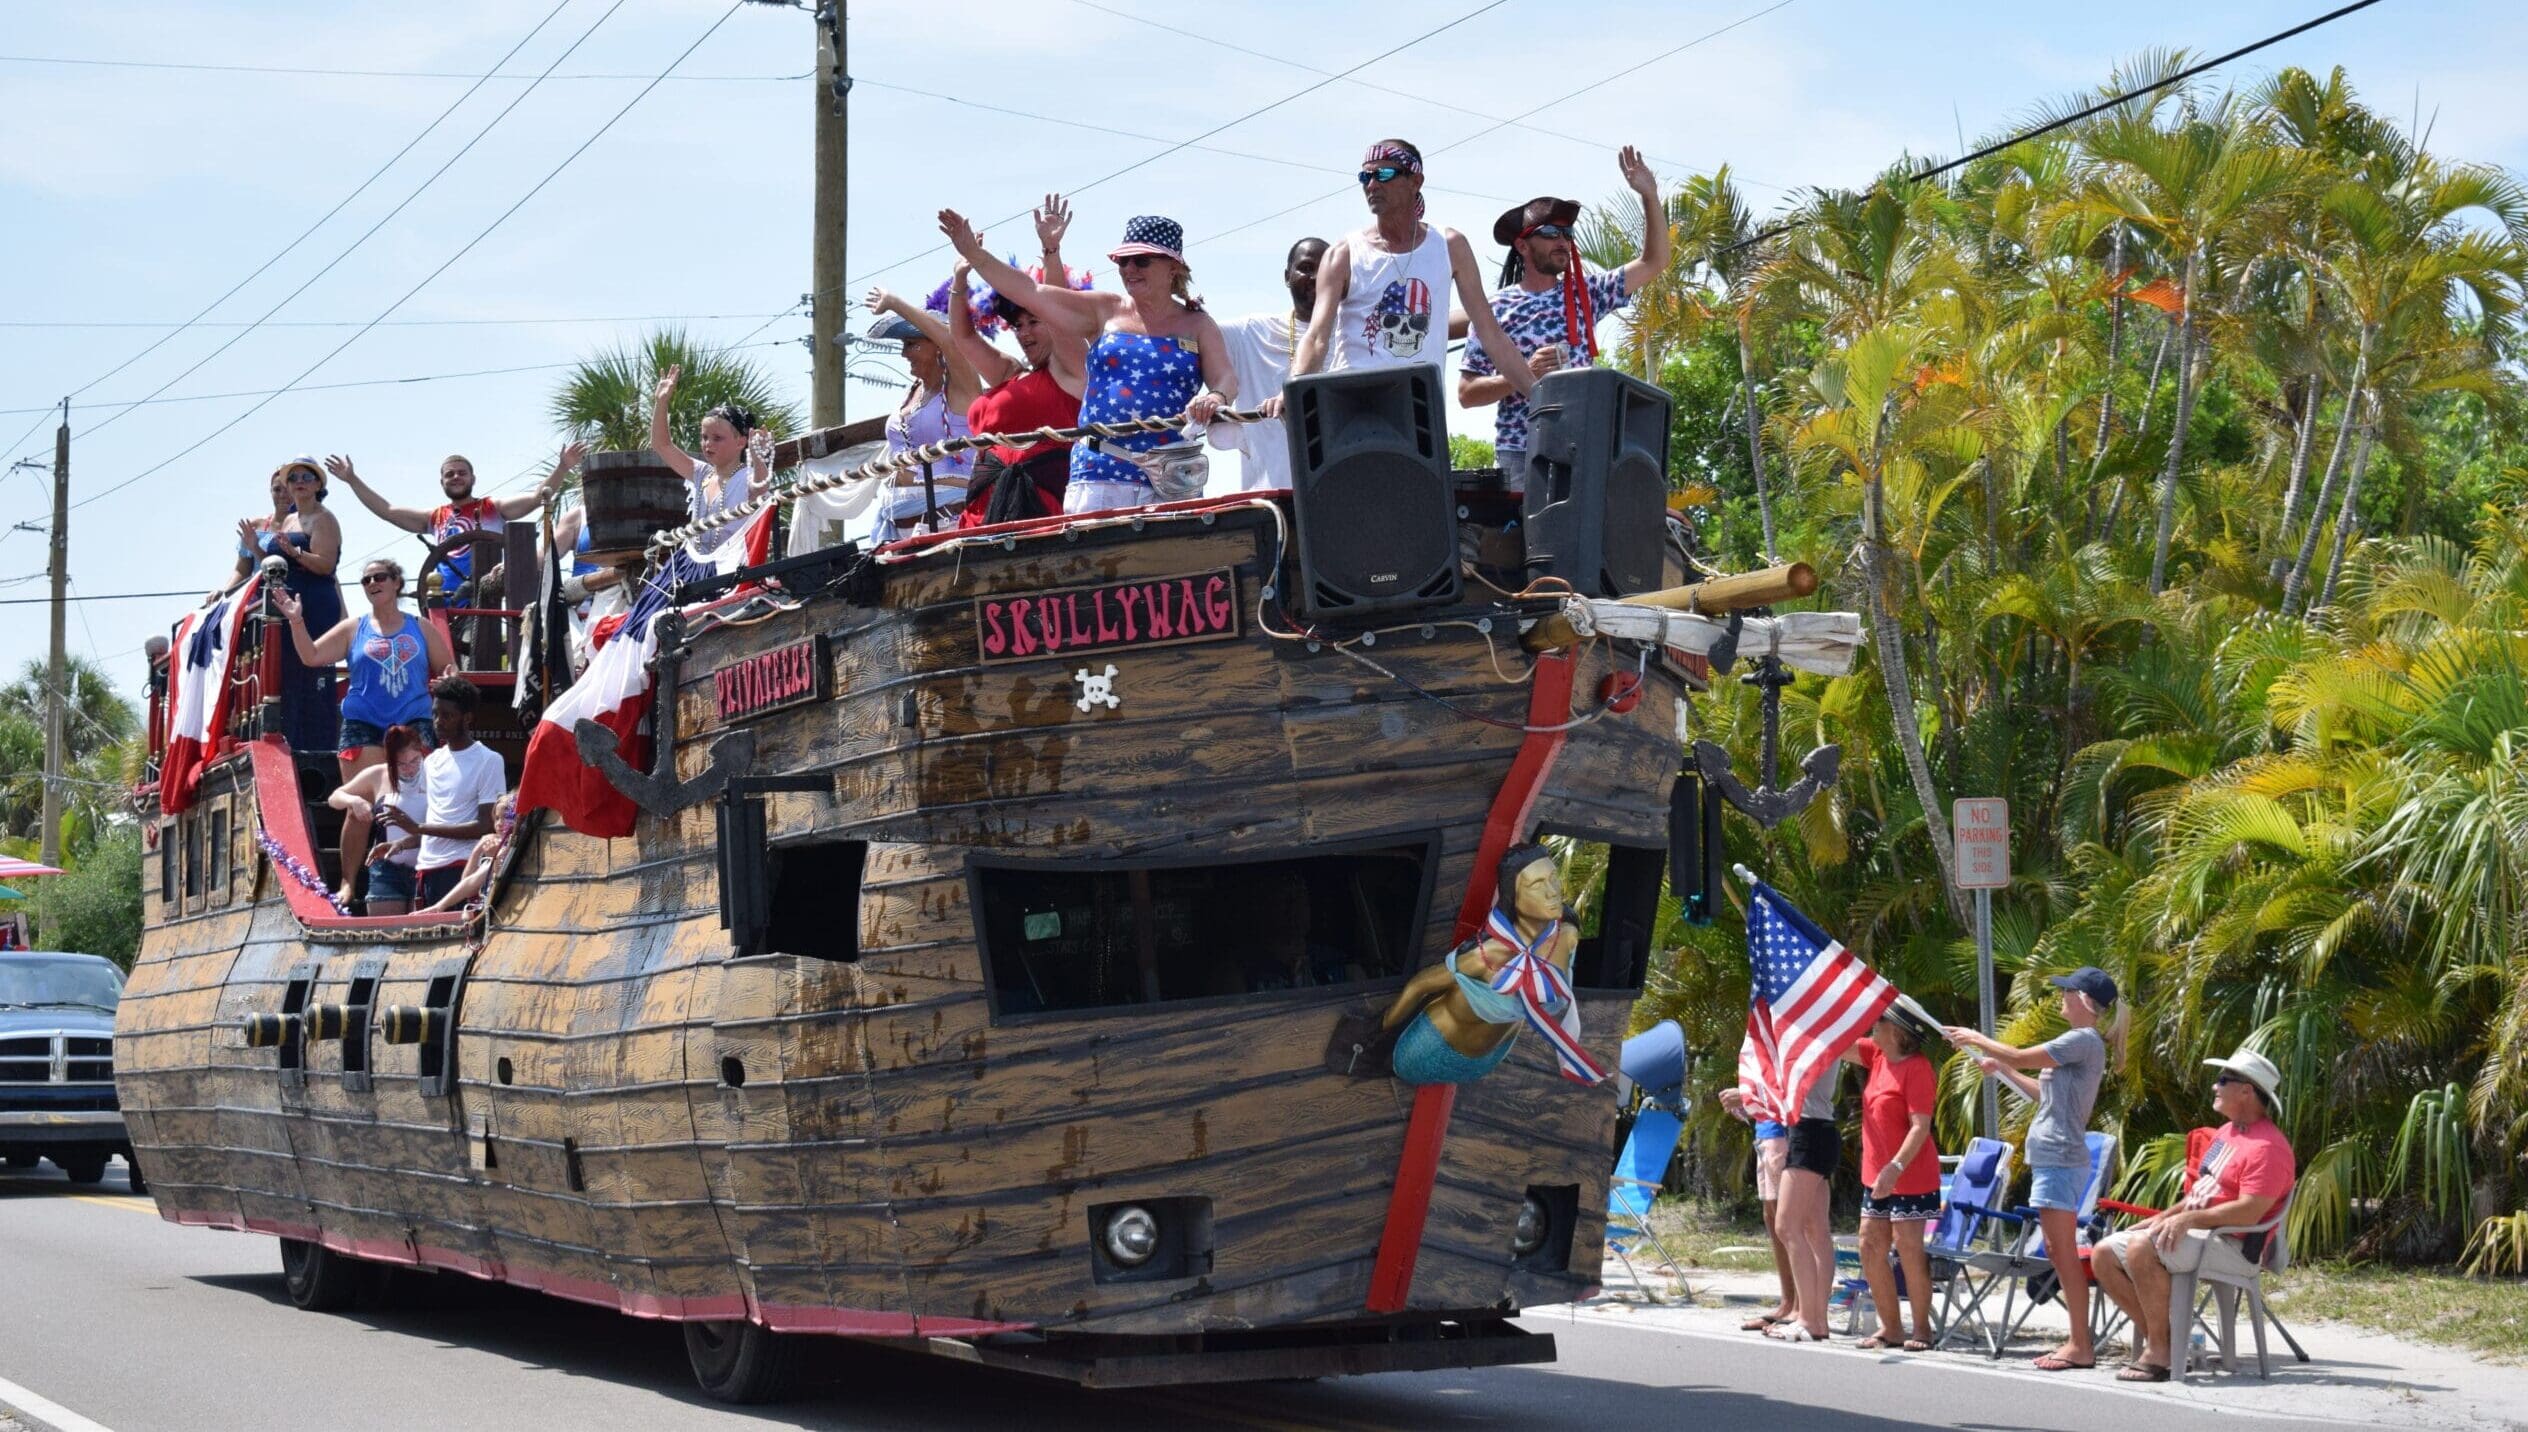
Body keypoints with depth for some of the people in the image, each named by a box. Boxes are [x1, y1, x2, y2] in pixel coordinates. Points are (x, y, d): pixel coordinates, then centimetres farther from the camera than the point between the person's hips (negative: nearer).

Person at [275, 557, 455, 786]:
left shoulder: (421, 628, 12)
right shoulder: (353, 628, 11)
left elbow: (447, 668, 17)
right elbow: (312, 656, 5)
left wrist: (449, 677, -6)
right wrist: (297, 622, -6)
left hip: (413, 723, 0)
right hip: (362, 724, 0)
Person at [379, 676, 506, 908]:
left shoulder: (488, 761, -4)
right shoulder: (433, 761, 18)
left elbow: (486, 826, -11)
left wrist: (418, 828, -14)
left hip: (462, 869, -7)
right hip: (426, 869, 7)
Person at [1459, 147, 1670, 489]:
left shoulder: (1585, 293, 12)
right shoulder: (1496, 309, 3)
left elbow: (1654, 262, 11)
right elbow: (1466, 393, 1)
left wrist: (1649, 195, 2)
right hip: (1520, 452, -2)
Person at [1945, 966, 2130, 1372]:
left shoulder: (2084, 1040, -13)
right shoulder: (2081, 1042, 18)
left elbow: (2022, 1057, -12)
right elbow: (2044, 1092, 25)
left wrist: (1977, 1039, 2)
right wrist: (2001, 1069, 26)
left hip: (2059, 1157, -10)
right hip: (2050, 1156, 10)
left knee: (2064, 1251, -9)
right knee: (2058, 1251, 10)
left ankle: (2081, 1345, -9)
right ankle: (2078, 1341, 12)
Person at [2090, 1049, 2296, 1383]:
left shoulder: (2267, 1147, -15)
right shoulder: (2228, 1132, 18)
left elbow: (2249, 1212, -24)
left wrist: (2189, 1218, -26)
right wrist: (2165, 1218, 12)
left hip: (2232, 1246, -10)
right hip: (2196, 1231, 10)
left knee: (2141, 1247, -33)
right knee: (2104, 1254, 0)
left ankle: (2160, 1353, -25)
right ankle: (2158, 1337, -1)